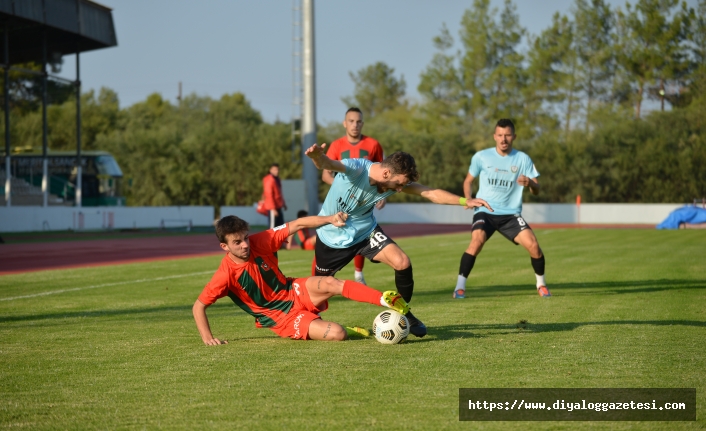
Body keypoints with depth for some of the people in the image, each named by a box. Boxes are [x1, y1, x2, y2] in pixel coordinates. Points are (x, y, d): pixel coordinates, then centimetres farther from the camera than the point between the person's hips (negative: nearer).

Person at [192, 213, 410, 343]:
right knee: (337, 334, -26)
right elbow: (198, 306, -14)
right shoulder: (226, 275, -21)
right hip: (282, 318, -4)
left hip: (295, 293, 4)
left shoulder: (259, 242, -12)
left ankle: (386, 301, -21)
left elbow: (297, 224, -10)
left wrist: (329, 219, -22)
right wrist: (208, 337, -24)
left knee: (330, 283, -28)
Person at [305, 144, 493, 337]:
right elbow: (327, 164, -52)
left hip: (365, 230, 4)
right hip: (331, 234, -3)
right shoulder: (355, 168, -33)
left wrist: (465, 201, -32)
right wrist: (317, 156, -76)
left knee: (402, 263, -16)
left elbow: (431, 193, -20)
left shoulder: (396, 180, -17)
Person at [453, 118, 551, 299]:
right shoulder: (481, 157, -1)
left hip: (511, 214, 1)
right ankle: (460, 286, -19)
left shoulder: (523, 159, 0)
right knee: (477, 241, -30)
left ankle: (541, 284, 10)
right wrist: (468, 199, -6)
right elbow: (468, 180, 14)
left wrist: (530, 183, -25)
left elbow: (536, 190, -1)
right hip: (485, 212, -1)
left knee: (533, 244, -17)